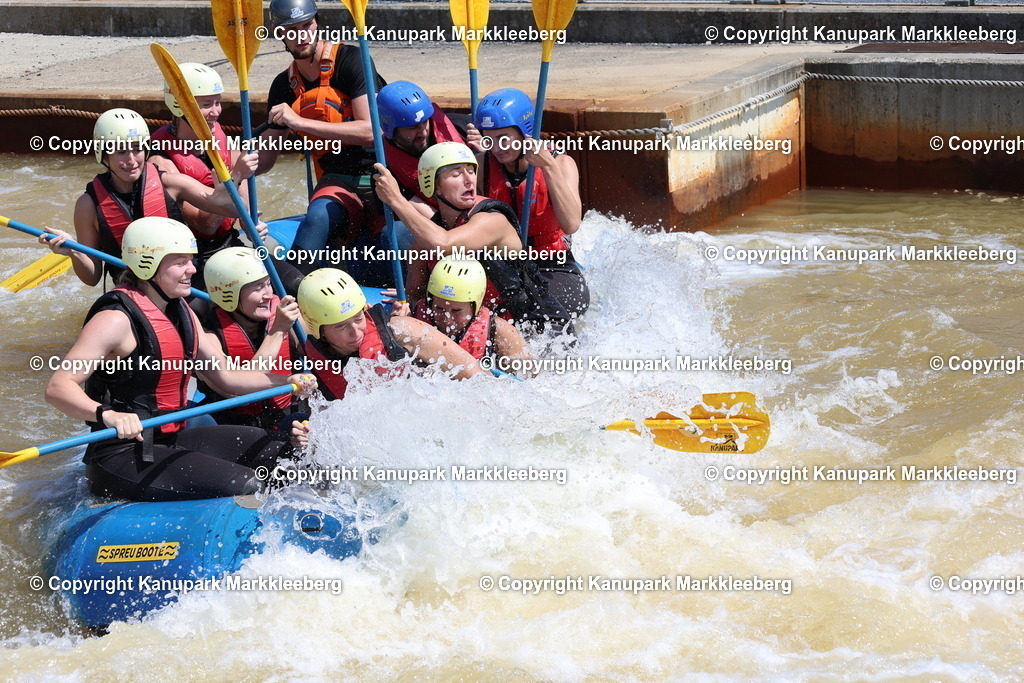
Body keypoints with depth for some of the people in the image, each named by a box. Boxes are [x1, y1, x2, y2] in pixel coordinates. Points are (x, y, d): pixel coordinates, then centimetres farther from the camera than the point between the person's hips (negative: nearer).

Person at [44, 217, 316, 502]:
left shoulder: (181, 312, 12)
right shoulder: (117, 319, -17)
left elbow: (224, 377, 17)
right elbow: (58, 388, -25)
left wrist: (286, 381, 2)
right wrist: (107, 415, -43)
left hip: (172, 441, 9)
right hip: (122, 457, -9)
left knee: (281, 448, 9)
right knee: (241, 485, -26)